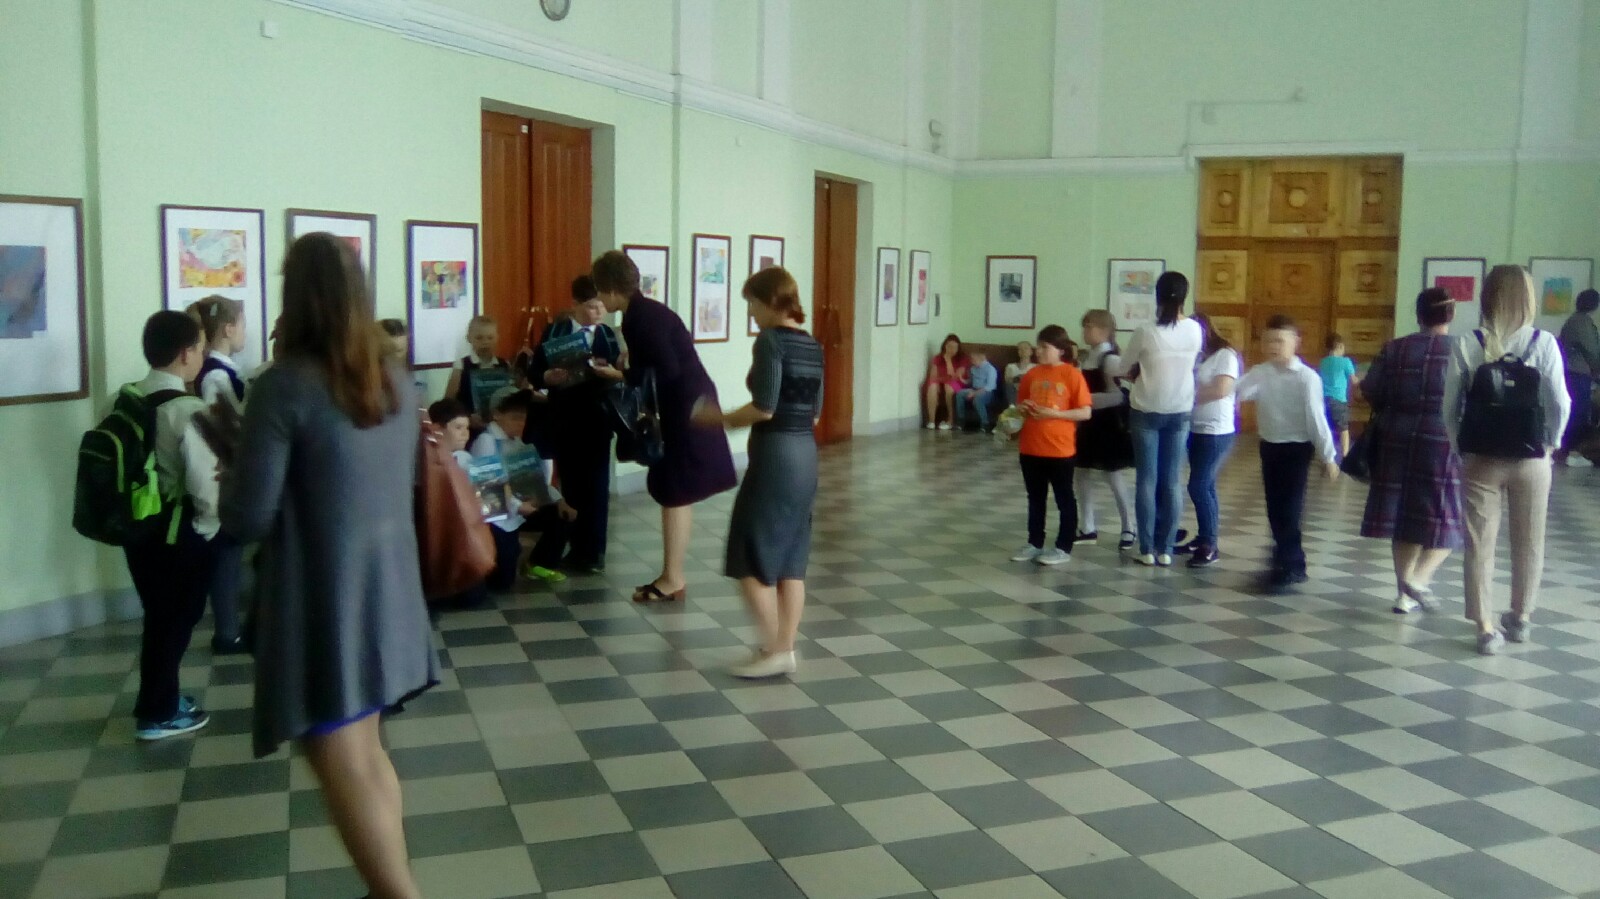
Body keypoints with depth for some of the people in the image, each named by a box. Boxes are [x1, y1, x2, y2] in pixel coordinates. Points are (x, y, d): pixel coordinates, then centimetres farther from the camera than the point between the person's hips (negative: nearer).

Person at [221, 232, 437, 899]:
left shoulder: (284, 387, -16)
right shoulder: (397, 383, 4)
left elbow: (247, 520, -14)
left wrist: (232, 472, 7)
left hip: (323, 605, -7)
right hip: (387, 594, 7)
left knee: (344, 771, 0)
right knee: (365, 751, 20)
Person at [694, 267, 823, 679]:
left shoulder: (770, 340, -12)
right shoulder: (812, 346, 12)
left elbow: (764, 408, -19)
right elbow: (813, 412, 14)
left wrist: (720, 419, -4)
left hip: (774, 456, -8)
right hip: (805, 454, 9)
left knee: (750, 559, 2)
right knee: (790, 560, 12)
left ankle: (773, 650, 4)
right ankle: (785, 649, 16)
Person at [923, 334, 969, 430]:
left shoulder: (962, 358, -5)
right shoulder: (938, 358, 3)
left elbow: (955, 376, -15)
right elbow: (933, 376, 1)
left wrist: (948, 360, -23)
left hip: (957, 384, -2)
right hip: (940, 383, 2)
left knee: (949, 386, -38)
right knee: (932, 386, -33)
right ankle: (931, 420, -32)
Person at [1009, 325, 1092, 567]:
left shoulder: (1072, 375, -9)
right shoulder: (1032, 374, 5)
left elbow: (1085, 413, -11)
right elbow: (1021, 405, 17)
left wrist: (1054, 413, -19)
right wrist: (1022, 408, -6)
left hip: (1060, 449, -5)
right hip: (1030, 447, 5)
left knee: (1064, 499, 6)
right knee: (1035, 498, 15)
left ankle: (1064, 548, 13)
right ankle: (1034, 543, 26)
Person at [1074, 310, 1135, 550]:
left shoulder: (1111, 359, -16)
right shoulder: (1085, 357, 9)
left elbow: (1117, 396, -23)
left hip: (1107, 425, -9)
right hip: (1089, 424, 9)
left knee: (1114, 477, 1)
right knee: (1081, 475, 10)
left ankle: (1128, 529, 15)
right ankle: (1087, 529, 20)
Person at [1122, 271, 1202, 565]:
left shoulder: (1145, 332, -15)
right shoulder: (1194, 330, -6)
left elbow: (1125, 367, -2)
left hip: (1146, 411, -3)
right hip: (1180, 411, 3)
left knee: (1147, 480, 4)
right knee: (1172, 481, 7)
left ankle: (1148, 549, 5)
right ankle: (1166, 549, 9)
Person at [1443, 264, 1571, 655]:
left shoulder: (1466, 345, -7)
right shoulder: (1543, 343, -8)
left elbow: (1450, 406, -6)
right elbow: (1559, 404, -8)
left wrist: (1461, 447, 6)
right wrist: (1550, 443, 8)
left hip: (1480, 458, 0)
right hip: (1530, 458, 0)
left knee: (1480, 544, 7)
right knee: (1528, 543, 17)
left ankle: (1486, 628, 7)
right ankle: (1521, 617, 31)